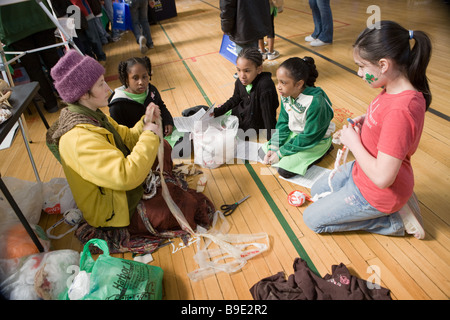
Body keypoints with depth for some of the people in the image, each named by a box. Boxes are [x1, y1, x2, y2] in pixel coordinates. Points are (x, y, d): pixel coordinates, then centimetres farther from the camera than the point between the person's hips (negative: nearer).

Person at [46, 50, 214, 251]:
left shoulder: (91, 114, -1)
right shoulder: (79, 138, -32)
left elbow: (127, 139, 8)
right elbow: (127, 177, -39)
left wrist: (145, 122, -12)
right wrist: (149, 135, -27)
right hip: (116, 210, -10)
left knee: (162, 146, 17)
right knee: (199, 207, -17)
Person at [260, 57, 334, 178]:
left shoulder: (315, 102, -33)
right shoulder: (286, 94, -12)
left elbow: (308, 137, -26)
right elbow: (283, 123, -2)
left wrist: (280, 153, -21)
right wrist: (273, 148, -12)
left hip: (315, 140, -6)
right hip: (294, 133, 7)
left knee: (285, 170, -15)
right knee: (264, 152, 0)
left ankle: (320, 152, 2)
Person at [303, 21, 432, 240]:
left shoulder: (401, 110, -36)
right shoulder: (394, 90, -8)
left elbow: (382, 178, -34)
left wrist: (353, 142, -22)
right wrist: (364, 121, -4)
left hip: (378, 193, -9)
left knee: (313, 219, 3)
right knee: (317, 191, 25)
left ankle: (396, 220, 7)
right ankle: (396, 204, 16)